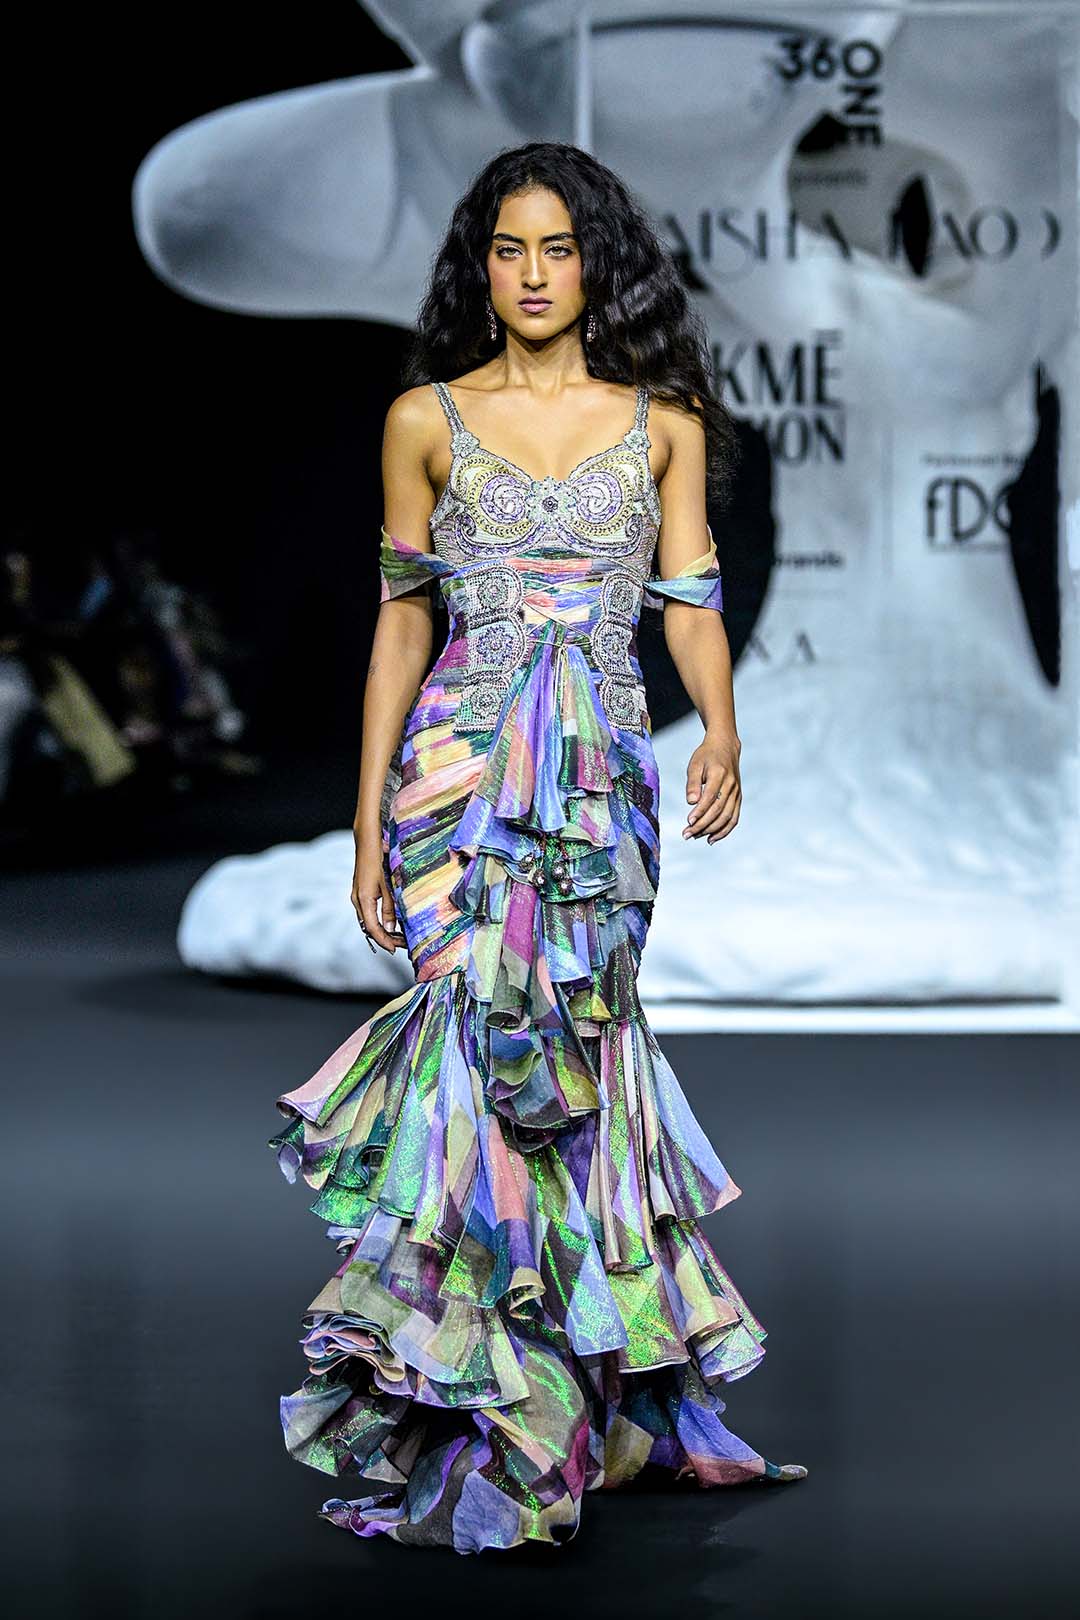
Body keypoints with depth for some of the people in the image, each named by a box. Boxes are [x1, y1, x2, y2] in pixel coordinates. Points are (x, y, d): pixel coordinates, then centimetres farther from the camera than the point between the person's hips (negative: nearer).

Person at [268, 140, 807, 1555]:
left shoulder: (663, 422, 9)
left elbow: (691, 601, 6)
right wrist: (370, 820, 5)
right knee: (507, 1039, -11)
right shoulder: (427, 419, 6)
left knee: (565, 1049, -2)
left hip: (606, 774, 1)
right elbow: (402, 620, 8)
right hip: (464, 766, -1)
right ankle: (497, 1431, -3)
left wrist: (722, 742, -14)